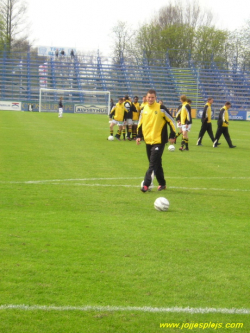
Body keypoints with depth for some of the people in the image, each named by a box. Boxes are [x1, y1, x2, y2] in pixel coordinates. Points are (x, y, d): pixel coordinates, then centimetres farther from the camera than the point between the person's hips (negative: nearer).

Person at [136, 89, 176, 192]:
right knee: (156, 163, 12)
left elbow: (171, 121, -3)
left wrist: (172, 135, -6)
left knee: (153, 164, -12)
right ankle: (162, 184, 23)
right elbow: (140, 123, 19)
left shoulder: (161, 109, -8)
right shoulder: (144, 109, 8)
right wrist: (139, 136, 10)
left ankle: (146, 185, -18)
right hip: (148, 141, 6)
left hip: (159, 141, -6)